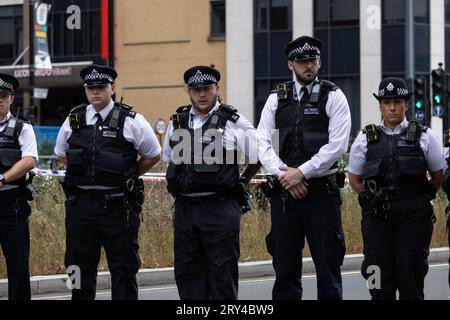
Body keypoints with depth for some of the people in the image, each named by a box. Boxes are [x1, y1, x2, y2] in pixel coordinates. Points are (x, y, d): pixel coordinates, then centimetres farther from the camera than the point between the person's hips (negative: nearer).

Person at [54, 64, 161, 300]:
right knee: (80, 266, 8)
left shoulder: (131, 121, -1)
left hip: (118, 206, -3)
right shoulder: (74, 120, 8)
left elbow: (153, 155, 9)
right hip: (80, 202, 3)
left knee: (123, 268, 1)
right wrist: (84, 173, 13)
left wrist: (128, 176, 6)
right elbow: (61, 153, 23)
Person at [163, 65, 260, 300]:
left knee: (223, 272, -2)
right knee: (187, 271, 7)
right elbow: (169, 159, 24)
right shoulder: (177, 122, 10)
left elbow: (259, 157, 7)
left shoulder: (234, 122, -3)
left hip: (220, 208, -5)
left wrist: (239, 184, 12)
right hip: (185, 208, 5)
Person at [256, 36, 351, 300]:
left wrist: (301, 172, -12)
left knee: (328, 266, -1)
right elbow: (264, 144, 6)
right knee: (285, 268, 6)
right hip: (283, 191, 3)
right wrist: (284, 173, -10)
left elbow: (337, 145, -8)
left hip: (322, 190, -3)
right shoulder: (276, 99, 12)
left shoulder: (333, 97, 2)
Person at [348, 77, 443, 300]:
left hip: (414, 217, -1)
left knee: (411, 278, -2)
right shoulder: (366, 138, 8)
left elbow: (437, 177, 14)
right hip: (376, 217, 1)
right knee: (380, 284, 0)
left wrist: (421, 198, 11)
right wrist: (375, 199, 6)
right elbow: (354, 179, 15)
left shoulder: (424, 137, 5)